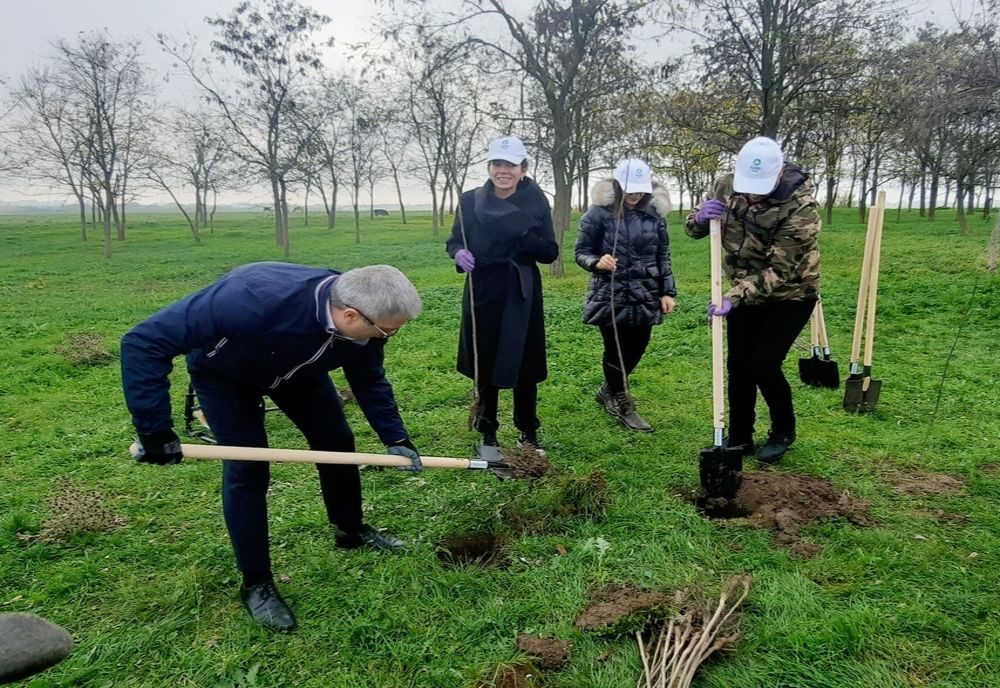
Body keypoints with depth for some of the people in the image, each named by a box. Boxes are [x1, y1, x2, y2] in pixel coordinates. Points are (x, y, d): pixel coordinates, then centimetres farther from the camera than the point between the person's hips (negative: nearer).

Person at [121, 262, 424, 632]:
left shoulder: (365, 323, -29)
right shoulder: (254, 300, -48)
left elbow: (369, 380, -6)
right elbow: (144, 341, -41)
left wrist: (395, 437, -14)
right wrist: (154, 429, -38)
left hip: (298, 367, 5)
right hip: (224, 371, -5)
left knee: (337, 442, 4)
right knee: (247, 468, -11)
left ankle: (350, 530, 30)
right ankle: (256, 584, 8)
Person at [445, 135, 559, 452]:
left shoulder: (536, 202, -2)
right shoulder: (470, 201, 0)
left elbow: (550, 253, -3)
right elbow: (454, 241, 8)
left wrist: (524, 237, -22)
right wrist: (459, 253, -16)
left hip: (522, 295, 0)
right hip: (482, 293, 1)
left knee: (525, 366, 5)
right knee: (484, 366, 7)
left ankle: (528, 433, 24)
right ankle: (488, 433, 24)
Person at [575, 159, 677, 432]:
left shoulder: (655, 214, 4)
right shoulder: (599, 213, -8)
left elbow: (663, 256, 10)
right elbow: (581, 252, -4)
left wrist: (667, 291, 6)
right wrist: (597, 263, -25)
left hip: (645, 297, 4)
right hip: (610, 296, -4)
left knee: (636, 348, 9)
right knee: (616, 350, 2)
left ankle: (608, 391, 35)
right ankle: (623, 405, 23)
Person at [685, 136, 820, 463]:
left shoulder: (800, 205, -28)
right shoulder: (728, 185, -12)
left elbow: (778, 271, -29)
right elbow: (693, 229, -1)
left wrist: (735, 297, -39)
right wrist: (700, 217, -25)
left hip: (789, 295, -5)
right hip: (746, 293, 5)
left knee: (764, 365, -10)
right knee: (738, 366, 4)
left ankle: (783, 432, 17)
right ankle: (739, 438, 20)